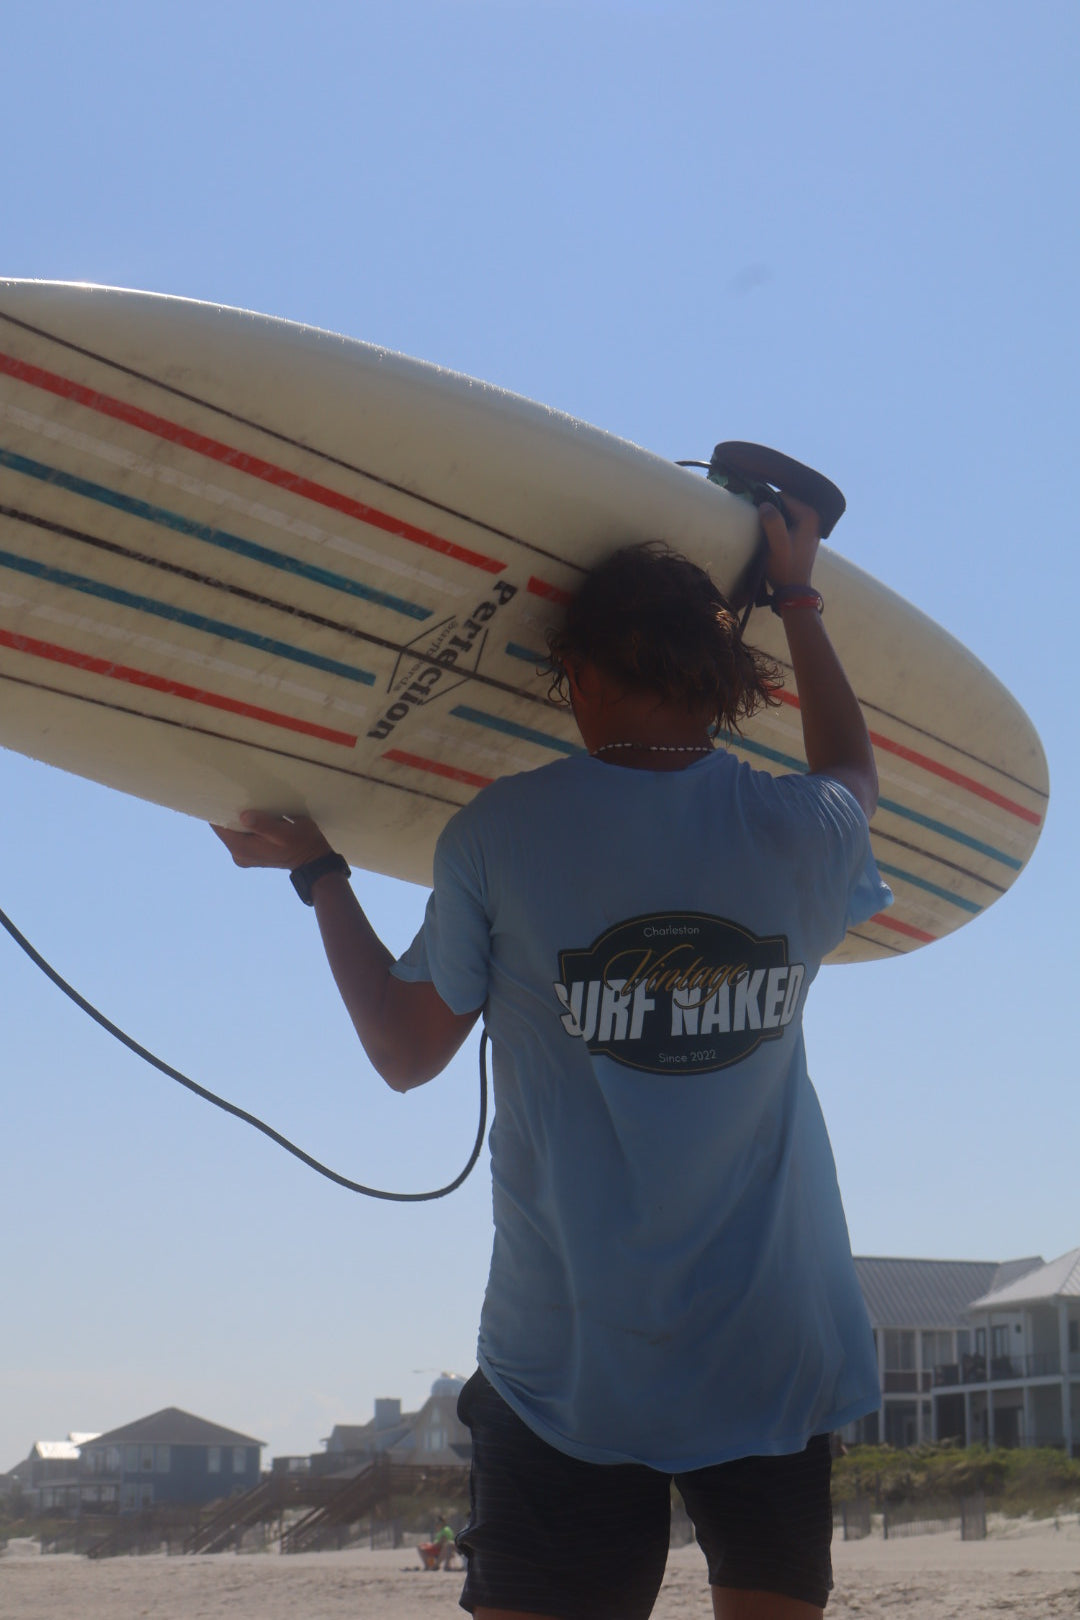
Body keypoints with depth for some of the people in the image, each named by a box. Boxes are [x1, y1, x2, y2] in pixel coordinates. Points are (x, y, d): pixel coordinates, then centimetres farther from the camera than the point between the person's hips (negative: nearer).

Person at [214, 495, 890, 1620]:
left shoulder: (498, 837, -7)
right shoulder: (800, 833, 1)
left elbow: (403, 1052, 3)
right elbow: (852, 776, 27)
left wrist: (317, 874, 15)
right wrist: (798, 599, 35)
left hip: (567, 1366, -2)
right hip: (777, 1358, 3)